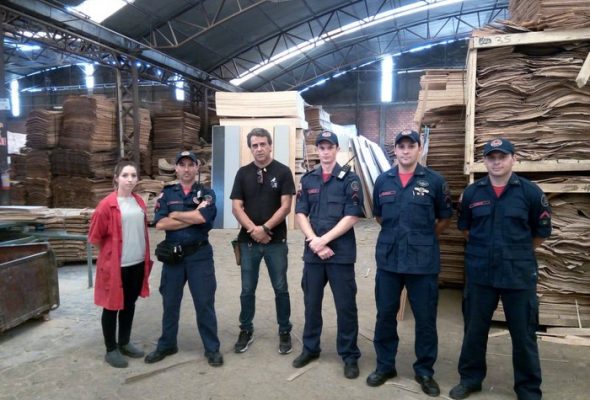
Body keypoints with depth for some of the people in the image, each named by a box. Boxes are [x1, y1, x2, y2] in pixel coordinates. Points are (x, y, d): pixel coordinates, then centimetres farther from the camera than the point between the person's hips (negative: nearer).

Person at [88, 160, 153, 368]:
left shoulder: (139, 202, 5)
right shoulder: (107, 205, -13)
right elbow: (95, 236, -7)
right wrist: (111, 251, 4)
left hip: (138, 263, 6)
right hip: (115, 265, -6)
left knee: (130, 304, 17)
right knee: (112, 306, 8)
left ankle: (125, 343, 32)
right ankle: (111, 349, 21)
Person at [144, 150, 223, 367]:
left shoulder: (207, 193, 1)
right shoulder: (166, 194, 6)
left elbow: (202, 217, -19)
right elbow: (160, 224, -9)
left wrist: (175, 214, -8)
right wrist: (191, 218, -12)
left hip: (199, 255, -2)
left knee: (204, 302, 3)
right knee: (170, 302, 14)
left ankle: (212, 348, 16)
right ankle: (167, 345, 31)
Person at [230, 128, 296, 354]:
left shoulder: (283, 172, -2)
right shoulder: (243, 173, 6)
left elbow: (285, 206, -8)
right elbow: (236, 207, 0)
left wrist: (265, 228, -15)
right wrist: (253, 229, -14)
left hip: (276, 241, -2)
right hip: (248, 241, 2)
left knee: (280, 288, 7)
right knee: (247, 290, 11)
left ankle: (285, 331, 22)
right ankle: (246, 331, 27)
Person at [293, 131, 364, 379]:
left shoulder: (349, 179, -2)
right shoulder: (307, 179, 9)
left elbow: (352, 216, -10)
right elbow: (300, 214, 4)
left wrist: (323, 240, -14)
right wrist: (314, 242, -10)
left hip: (341, 253, -3)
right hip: (312, 252, 4)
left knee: (345, 306, 4)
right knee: (311, 303, 14)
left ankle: (350, 355, 20)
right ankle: (310, 348, 31)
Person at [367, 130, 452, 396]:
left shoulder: (434, 181, -3)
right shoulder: (383, 181, 5)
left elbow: (444, 219, 7)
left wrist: (425, 237, 9)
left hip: (423, 261, -2)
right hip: (388, 258, 3)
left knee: (425, 318, 8)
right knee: (385, 314, 11)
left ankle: (424, 371, 27)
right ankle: (385, 365, 30)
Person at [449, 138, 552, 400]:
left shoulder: (530, 192, -6)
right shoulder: (472, 192, 1)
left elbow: (541, 232, 4)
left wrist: (518, 253, 12)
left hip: (519, 274, -2)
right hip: (479, 273, 2)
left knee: (524, 334, 10)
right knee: (474, 329, 14)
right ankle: (470, 378, 32)